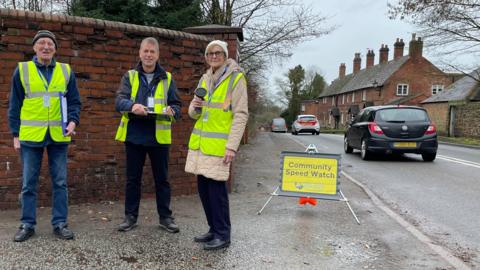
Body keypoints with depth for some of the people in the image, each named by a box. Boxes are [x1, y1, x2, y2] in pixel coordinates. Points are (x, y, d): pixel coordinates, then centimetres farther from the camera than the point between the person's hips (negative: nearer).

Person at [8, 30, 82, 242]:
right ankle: (27, 224, 18)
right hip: (30, 136, -1)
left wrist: (73, 121, -11)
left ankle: (60, 223, 15)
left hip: (59, 136, 1)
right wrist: (15, 134, -1)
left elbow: (74, 102, 8)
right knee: (28, 183, 6)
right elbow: (15, 105, 4)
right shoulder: (22, 70, 4)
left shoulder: (66, 71, 7)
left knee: (60, 182, 5)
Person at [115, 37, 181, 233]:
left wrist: (171, 110, -16)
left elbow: (176, 105, 8)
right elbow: (119, 101, -5)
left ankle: (165, 217, 19)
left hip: (159, 136, 0)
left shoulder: (167, 78, 9)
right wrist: (132, 105, -28)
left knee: (162, 178, 8)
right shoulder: (130, 76, 7)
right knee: (133, 178, 9)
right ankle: (130, 216, 22)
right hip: (134, 135, 0)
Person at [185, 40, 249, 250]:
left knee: (216, 187, -5)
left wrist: (232, 146, -18)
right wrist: (195, 107, -7)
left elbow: (241, 115, -11)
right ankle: (214, 229, 24)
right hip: (200, 142, 7)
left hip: (219, 144, -6)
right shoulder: (204, 79, 14)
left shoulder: (236, 78, -5)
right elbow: (194, 114, 18)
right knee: (203, 187, 10)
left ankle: (223, 235, 9)